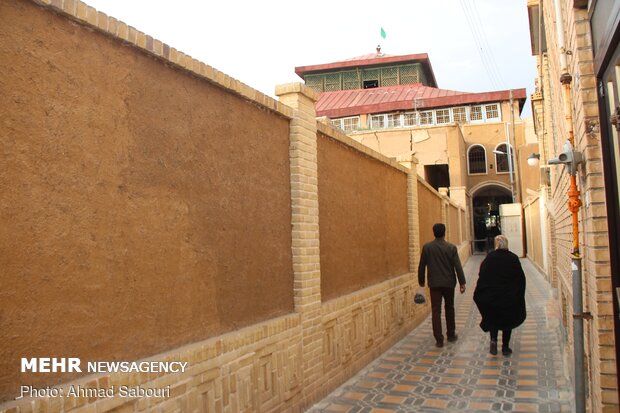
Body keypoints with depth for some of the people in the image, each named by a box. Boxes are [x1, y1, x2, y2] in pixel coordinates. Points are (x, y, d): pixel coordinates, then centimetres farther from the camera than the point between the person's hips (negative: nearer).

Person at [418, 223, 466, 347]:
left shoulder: (427, 247, -4)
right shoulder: (451, 247, -6)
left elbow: (422, 266, 0)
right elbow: (457, 266, -8)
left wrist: (421, 281, 12)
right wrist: (462, 282, -3)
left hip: (434, 284, -1)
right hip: (449, 283, 1)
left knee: (436, 311, 1)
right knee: (449, 309, 18)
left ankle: (439, 339, -3)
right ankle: (451, 335, 28)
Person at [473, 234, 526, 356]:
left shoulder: (490, 257, -8)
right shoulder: (513, 258, -6)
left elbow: (482, 275, -10)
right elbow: (521, 278, -3)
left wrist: (479, 294, -2)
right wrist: (519, 296, 7)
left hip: (491, 296, 0)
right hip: (510, 297, 0)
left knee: (493, 318, 19)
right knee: (507, 320, 16)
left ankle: (493, 339, -3)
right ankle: (505, 347, 18)